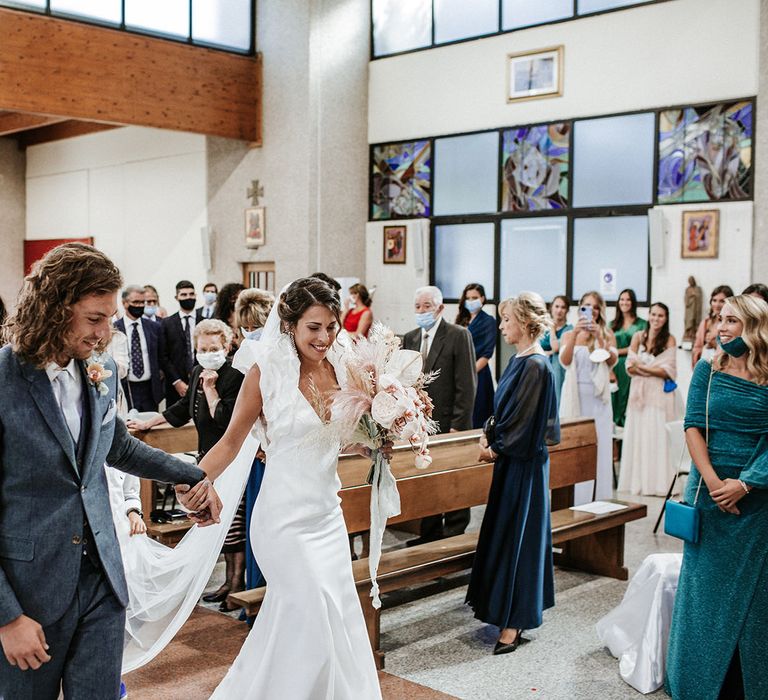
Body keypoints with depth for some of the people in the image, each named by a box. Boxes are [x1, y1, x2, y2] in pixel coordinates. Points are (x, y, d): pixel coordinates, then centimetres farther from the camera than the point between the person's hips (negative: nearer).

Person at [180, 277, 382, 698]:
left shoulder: (342, 370, 2)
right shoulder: (268, 371, -11)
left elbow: (360, 441, 11)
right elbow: (231, 442, -7)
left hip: (328, 516, 6)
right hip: (285, 518, -6)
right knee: (317, 618, -4)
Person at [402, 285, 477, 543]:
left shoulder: (459, 336, -7)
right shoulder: (409, 338, 10)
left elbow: (467, 385, -11)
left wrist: (457, 425, -14)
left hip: (449, 425, -5)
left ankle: (454, 536, 15)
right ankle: (430, 535, 21)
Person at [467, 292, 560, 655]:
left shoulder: (536, 366, -20)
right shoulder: (519, 360, 9)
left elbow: (523, 421, -19)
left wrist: (495, 448, -8)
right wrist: (490, 438, 2)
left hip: (523, 463, -9)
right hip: (511, 459, 9)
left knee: (516, 536, -2)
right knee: (505, 532, 16)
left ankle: (513, 622, 9)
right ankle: (515, 609, 29)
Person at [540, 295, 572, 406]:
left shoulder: (569, 330, -1)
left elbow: (556, 347, -15)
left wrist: (553, 329, -2)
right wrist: (550, 352, -7)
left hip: (558, 373, -4)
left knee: (557, 403, -7)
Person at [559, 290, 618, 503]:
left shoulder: (607, 334, 6)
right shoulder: (568, 335, 7)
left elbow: (612, 360, -9)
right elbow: (565, 361, -10)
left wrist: (599, 337, -22)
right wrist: (575, 333, -22)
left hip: (598, 399, 0)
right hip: (574, 396, 0)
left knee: (599, 448, -2)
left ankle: (599, 501, 5)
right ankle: (573, 500, 5)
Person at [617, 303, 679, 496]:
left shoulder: (669, 339, -1)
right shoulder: (638, 337, 7)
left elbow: (667, 371, -6)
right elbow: (631, 367, 1)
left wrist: (643, 367, -12)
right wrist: (655, 369, -10)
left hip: (660, 394, -3)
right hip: (640, 393, 3)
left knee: (658, 435, -3)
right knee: (638, 435, 3)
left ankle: (659, 483, 3)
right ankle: (638, 481, 10)